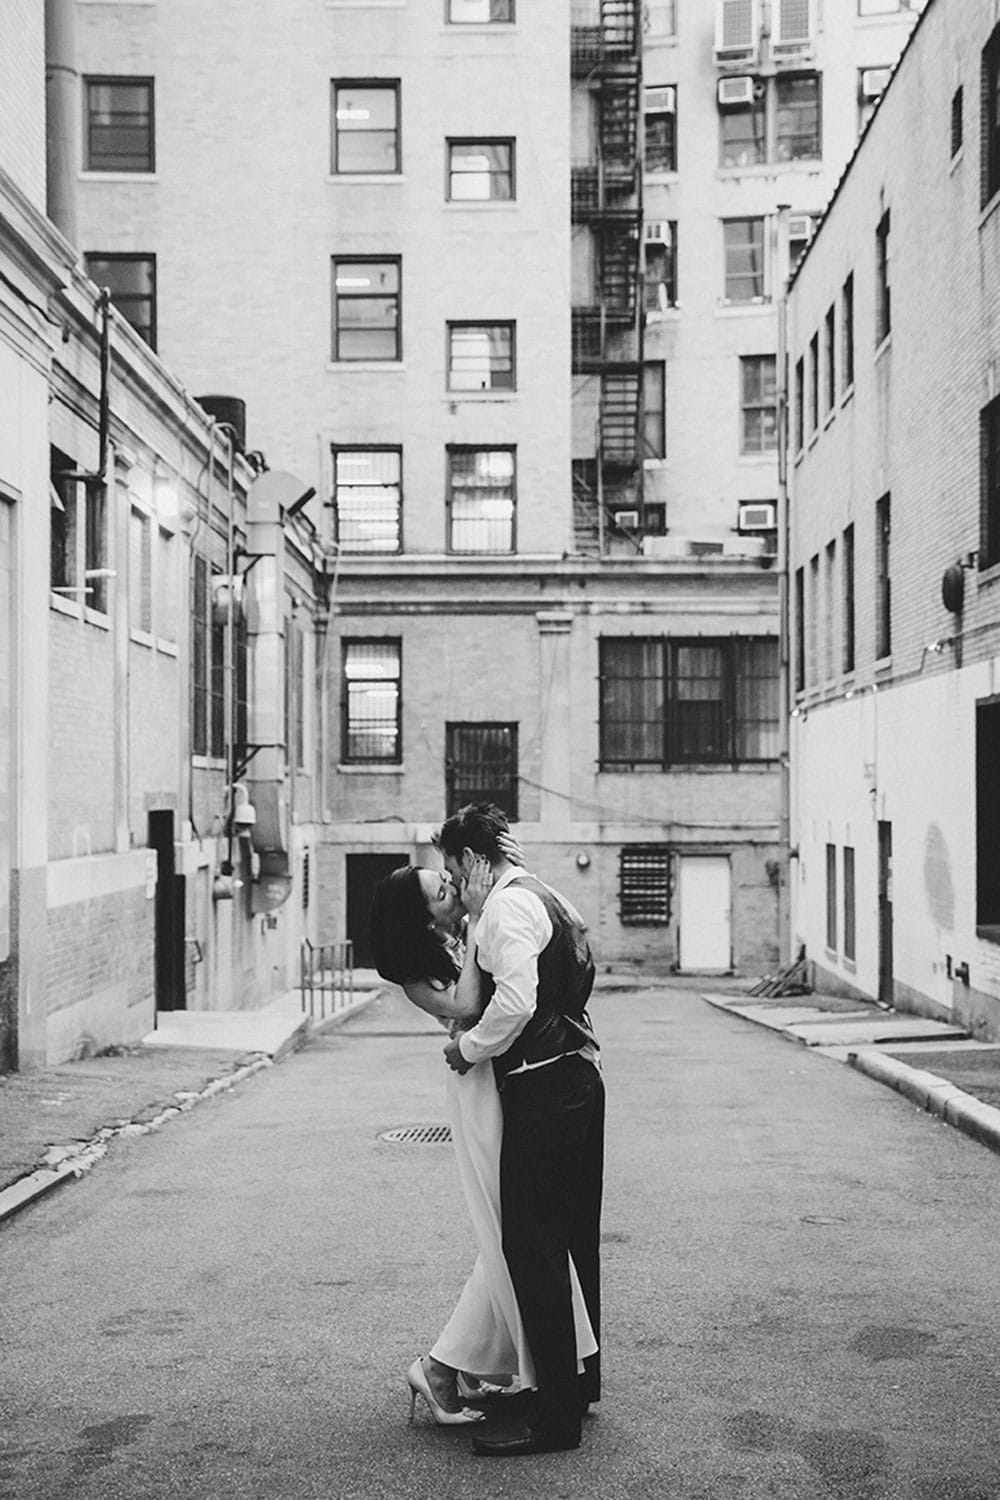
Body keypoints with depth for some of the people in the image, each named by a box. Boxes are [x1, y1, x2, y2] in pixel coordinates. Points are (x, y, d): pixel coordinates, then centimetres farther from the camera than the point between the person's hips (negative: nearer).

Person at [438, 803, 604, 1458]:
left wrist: (468, 1048, -9)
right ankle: (581, 1381, 32)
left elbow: (516, 1002, -23)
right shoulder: (548, 899, 18)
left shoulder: (508, 905, -13)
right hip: (579, 1077, 10)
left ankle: (556, 1417, -3)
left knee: (533, 1248, -6)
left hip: (542, 1089, -10)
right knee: (573, 1239, 19)